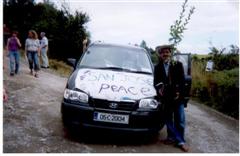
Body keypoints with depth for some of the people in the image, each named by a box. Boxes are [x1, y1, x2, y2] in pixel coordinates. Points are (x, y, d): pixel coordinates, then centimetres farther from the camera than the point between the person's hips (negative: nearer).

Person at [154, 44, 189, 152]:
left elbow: (182, 80, 1)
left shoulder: (178, 65, 5)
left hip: (177, 97, -1)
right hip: (165, 97, 2)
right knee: (168, 119, 8)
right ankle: (174, 138, 21)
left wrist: (179, 93, -10)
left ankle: (180, 141, 12)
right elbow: (156, 82, 8)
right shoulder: (157, 67, 9)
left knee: (180, 120, 2)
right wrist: (159, 89, -12)